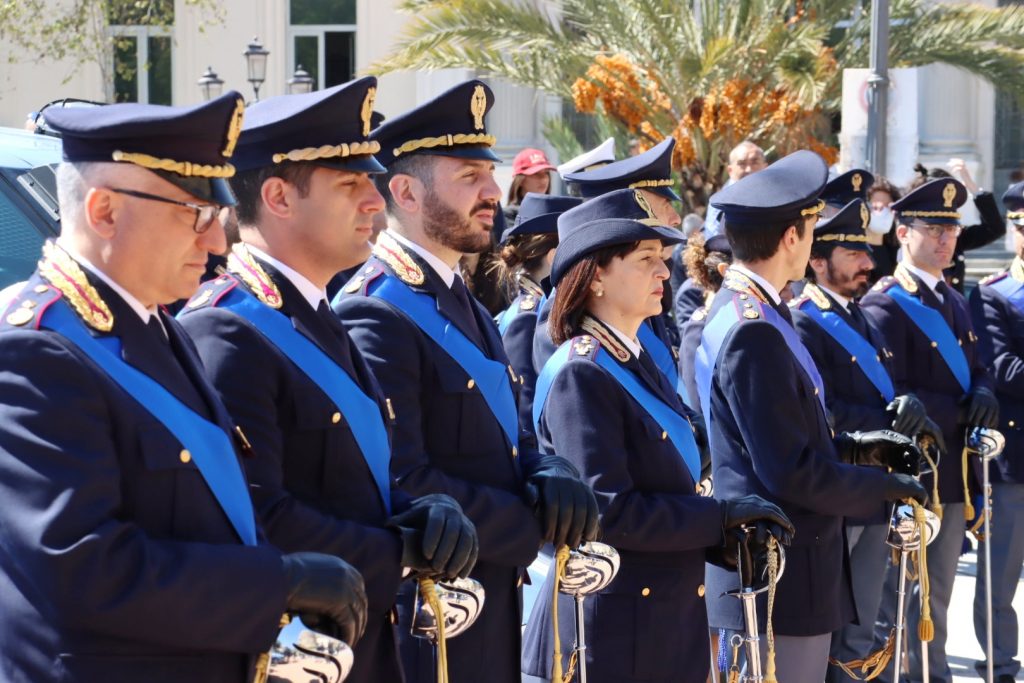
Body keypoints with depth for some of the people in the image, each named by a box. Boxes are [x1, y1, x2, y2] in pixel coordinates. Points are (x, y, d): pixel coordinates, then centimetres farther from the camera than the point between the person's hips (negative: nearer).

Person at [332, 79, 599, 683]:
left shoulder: (469, 311, 15)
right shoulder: (374, 316, -17)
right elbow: (402, 484, -24)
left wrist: (554, 478, -9)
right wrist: (538, 525, -15)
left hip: (492, 625, 9)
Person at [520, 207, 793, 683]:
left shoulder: (640, 365, 13)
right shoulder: (581, 374, -14)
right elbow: (607, 511, -21)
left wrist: (727, 536, 0)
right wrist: (722, 517, -16)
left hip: (665, 624, 9)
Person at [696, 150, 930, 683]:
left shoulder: (739, 311, 10)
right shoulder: (753, 333, -22)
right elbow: (792, 473, -23)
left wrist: (855, 446, 11)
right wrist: (887, 487, -11)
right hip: (782, 577, -11)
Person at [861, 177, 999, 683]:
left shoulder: (955, 301, 15)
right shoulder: (884, 305, -14)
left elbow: (975, 369, 17)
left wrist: (983, 394, -7)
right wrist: (964, 412, -18)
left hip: (954, 470, 8)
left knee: (938, 592, 15)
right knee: (915, 594, -2)